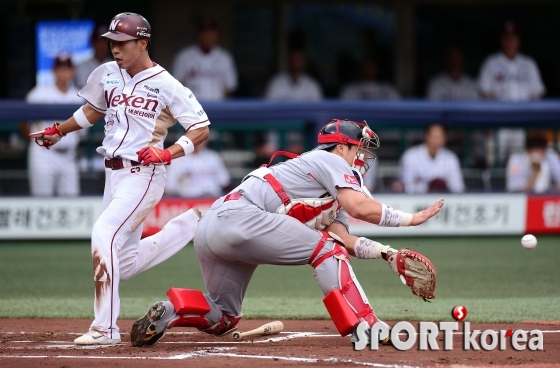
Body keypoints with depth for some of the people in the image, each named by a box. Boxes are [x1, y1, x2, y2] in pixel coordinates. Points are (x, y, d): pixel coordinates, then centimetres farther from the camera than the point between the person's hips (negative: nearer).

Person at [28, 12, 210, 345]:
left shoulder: (166, 85, -10)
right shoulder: (108, 74, 9)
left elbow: (202, 129, -10)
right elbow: (93, 110, 29)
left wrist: (168, 153, -22)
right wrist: (58, 131, 26)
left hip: (143, 176, -8)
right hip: (113, 175, 8)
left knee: (104, 234, -24)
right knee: (124, 265, 7)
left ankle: (105, 328, -21)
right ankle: (191, 224, 28)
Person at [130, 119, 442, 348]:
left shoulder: (332, 196, 30)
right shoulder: (329, 160, 4)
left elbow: (343, 240, 16)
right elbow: (359, 207, -11)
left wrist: (386, 253, 4)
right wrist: (409, 219, -6)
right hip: (237, 215, -10)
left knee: (222, 320, 19)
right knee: (326, 250, -11)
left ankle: (169, 311, -1)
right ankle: (363, 329, -18)